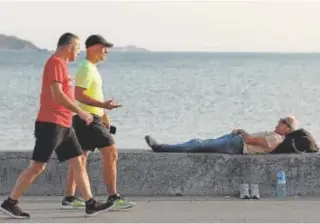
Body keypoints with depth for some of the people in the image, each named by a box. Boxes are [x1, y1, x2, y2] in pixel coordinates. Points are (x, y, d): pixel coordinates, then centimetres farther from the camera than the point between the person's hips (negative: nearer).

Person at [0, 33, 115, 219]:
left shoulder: (62, 64, 18)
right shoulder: (55, 63, -12)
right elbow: (57, 94, -22)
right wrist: (80, 112, -21)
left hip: (64, 125, 10)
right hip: (51, 124, -10)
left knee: (78, 162, 7)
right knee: (38, 166, -7)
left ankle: (91, 204, 8)